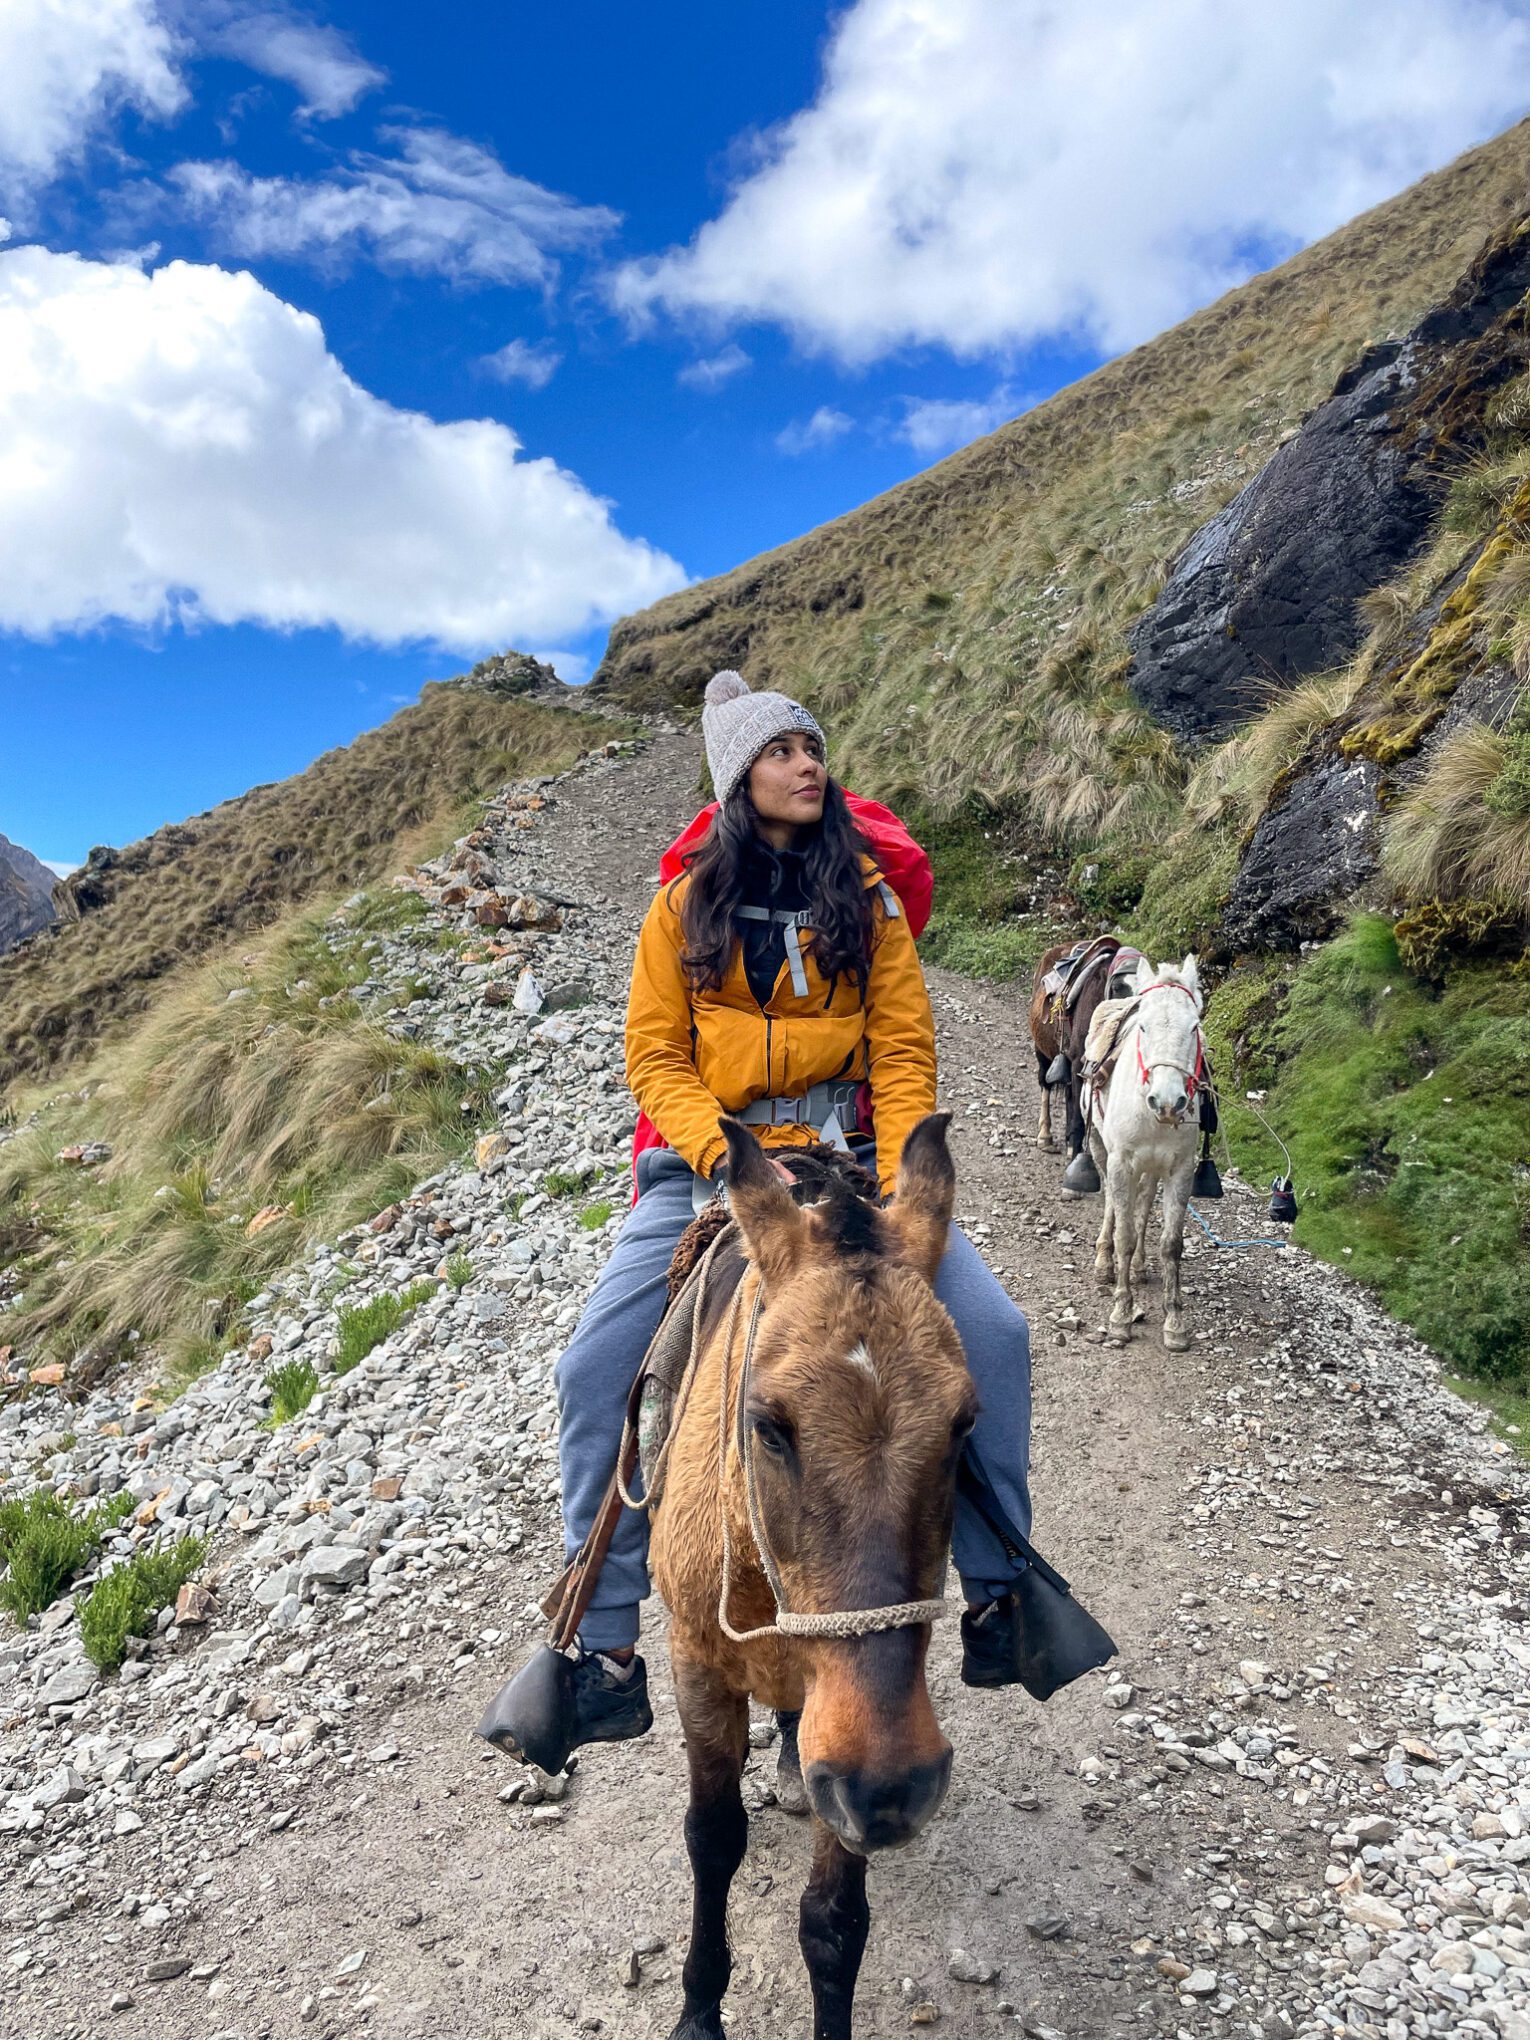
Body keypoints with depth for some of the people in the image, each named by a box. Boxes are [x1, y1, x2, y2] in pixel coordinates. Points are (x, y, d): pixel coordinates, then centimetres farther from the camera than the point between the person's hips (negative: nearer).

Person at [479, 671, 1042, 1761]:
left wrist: (901, 1184, -12)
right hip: (710, 1161, 0)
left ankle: (997, 1597, 4)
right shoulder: (687, 903, 5)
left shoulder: (867, 894, 7)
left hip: (847, 1155, 1)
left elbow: (905, 1049, 1)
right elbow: (654, 1057, 1)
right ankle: (607, 1656, -2)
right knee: (594, 1369, -15)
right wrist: (722, 1154, -16)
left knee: (994, 1331, -14)